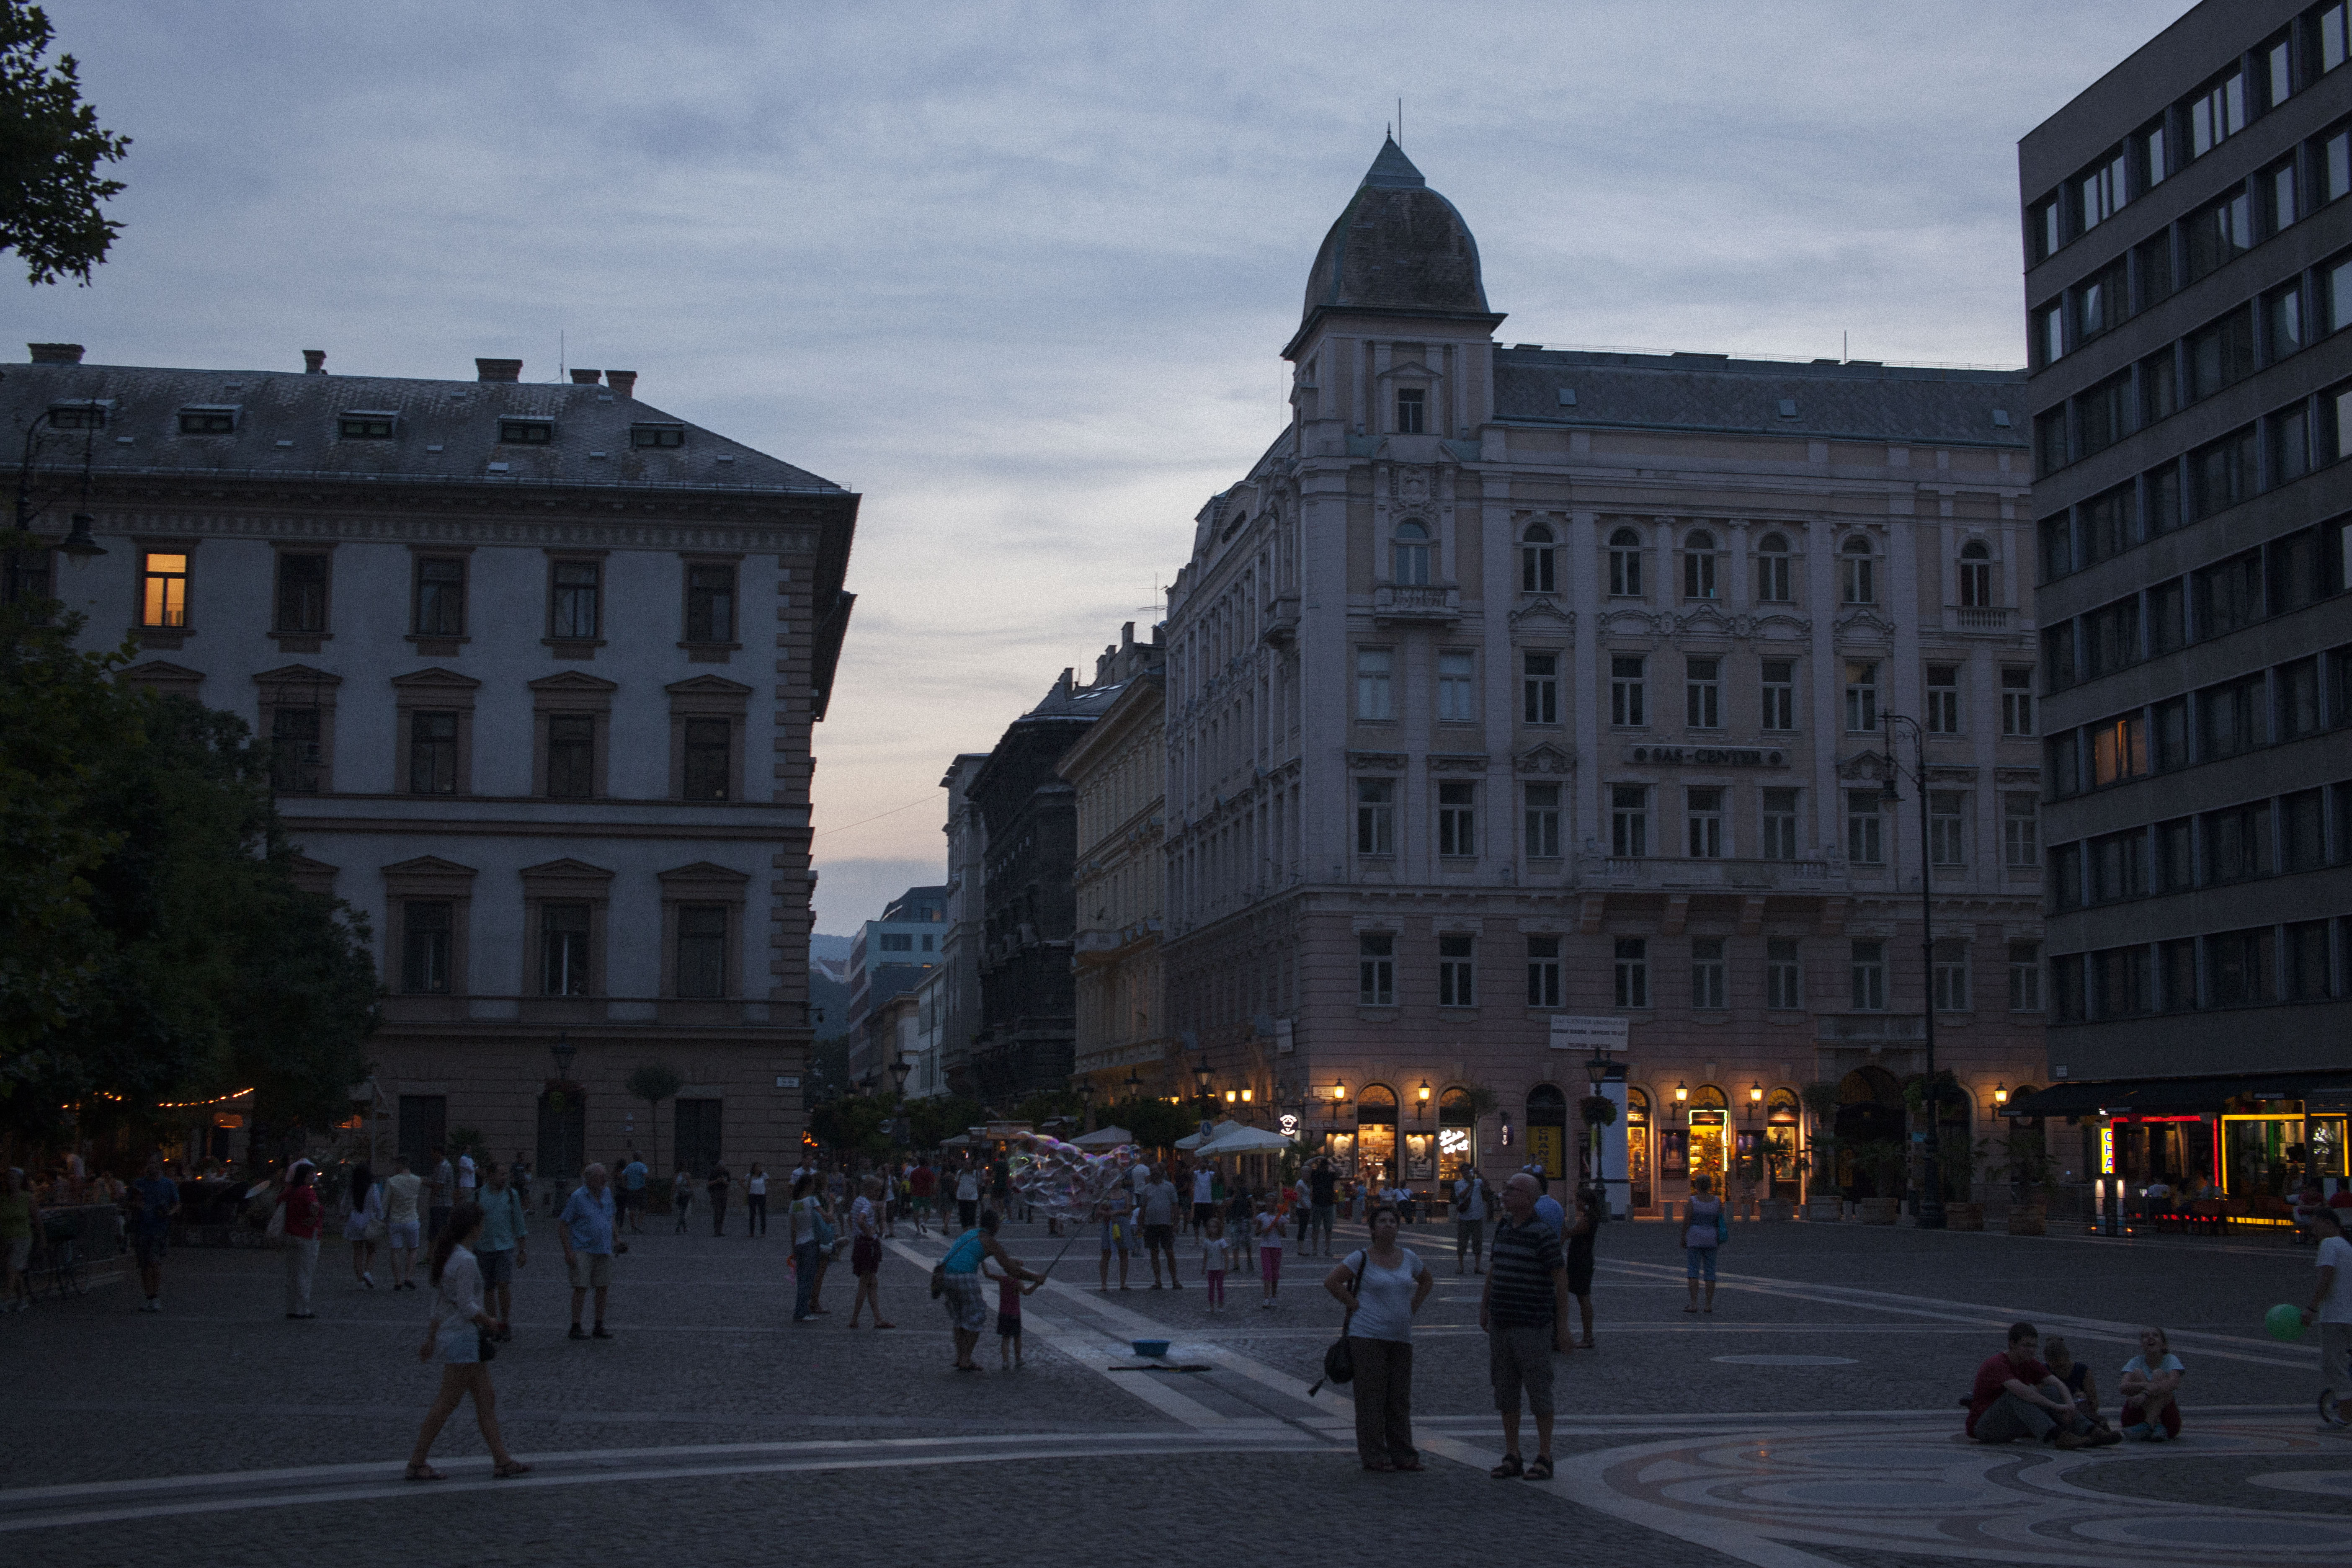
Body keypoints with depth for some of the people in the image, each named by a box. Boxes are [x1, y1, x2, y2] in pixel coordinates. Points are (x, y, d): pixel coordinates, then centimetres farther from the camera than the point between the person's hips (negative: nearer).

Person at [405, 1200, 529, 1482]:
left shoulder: (449, 1256, 11)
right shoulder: (466, 1261, -18)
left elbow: (439, 1304, 16)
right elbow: (467, 1307, -21)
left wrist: (431, 1339, 19)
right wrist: (490, 1322, -5)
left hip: (449, 1335, 10)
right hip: (463, 1338, -10)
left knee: (486, 1400, 10)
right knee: (447, 1403, -2)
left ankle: (502, 1461, 11)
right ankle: (417, 1463, 4)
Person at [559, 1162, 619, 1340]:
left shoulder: (606, 1193, 7)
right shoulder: (577, 1197, -10)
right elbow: (564, 1224, -8)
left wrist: (613, 1242, 16)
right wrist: (568, 1251, -14)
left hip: (603, 1251, 6)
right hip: (583, 1250, -6)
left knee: (603, 1288, 5)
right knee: (581, 1288, -7)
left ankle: (599, 1327, 12)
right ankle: (575, 1328, 0)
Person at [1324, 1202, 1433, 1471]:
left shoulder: (1408, 1257, 9)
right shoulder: (1362, 1258, -5)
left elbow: (1427, 1281, 25)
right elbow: (1331, 1282, -7)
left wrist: (1412, 1308, 12)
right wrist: (1355, 1306, -9)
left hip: (1401, 1338, 5)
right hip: (1368, 1336, -5)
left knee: (1400, 1398, 7)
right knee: (1372, 1397, -3)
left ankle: (1402, 1454, 14)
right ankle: (1373, 1456, 2)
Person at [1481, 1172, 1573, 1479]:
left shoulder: (1543, 1234, -12)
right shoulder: (1503, 1229, 9)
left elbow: (1561, 1279, -10)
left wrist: (1563, 1325, -10)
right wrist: (1484, 1307, 18)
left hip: (1533, 1326, -7)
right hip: (1501, 1325, 7)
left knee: (1538, 1391, 0)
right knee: (1505, 1391, 8)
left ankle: (1544, 1459, 10)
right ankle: (1512, 1458, 15)